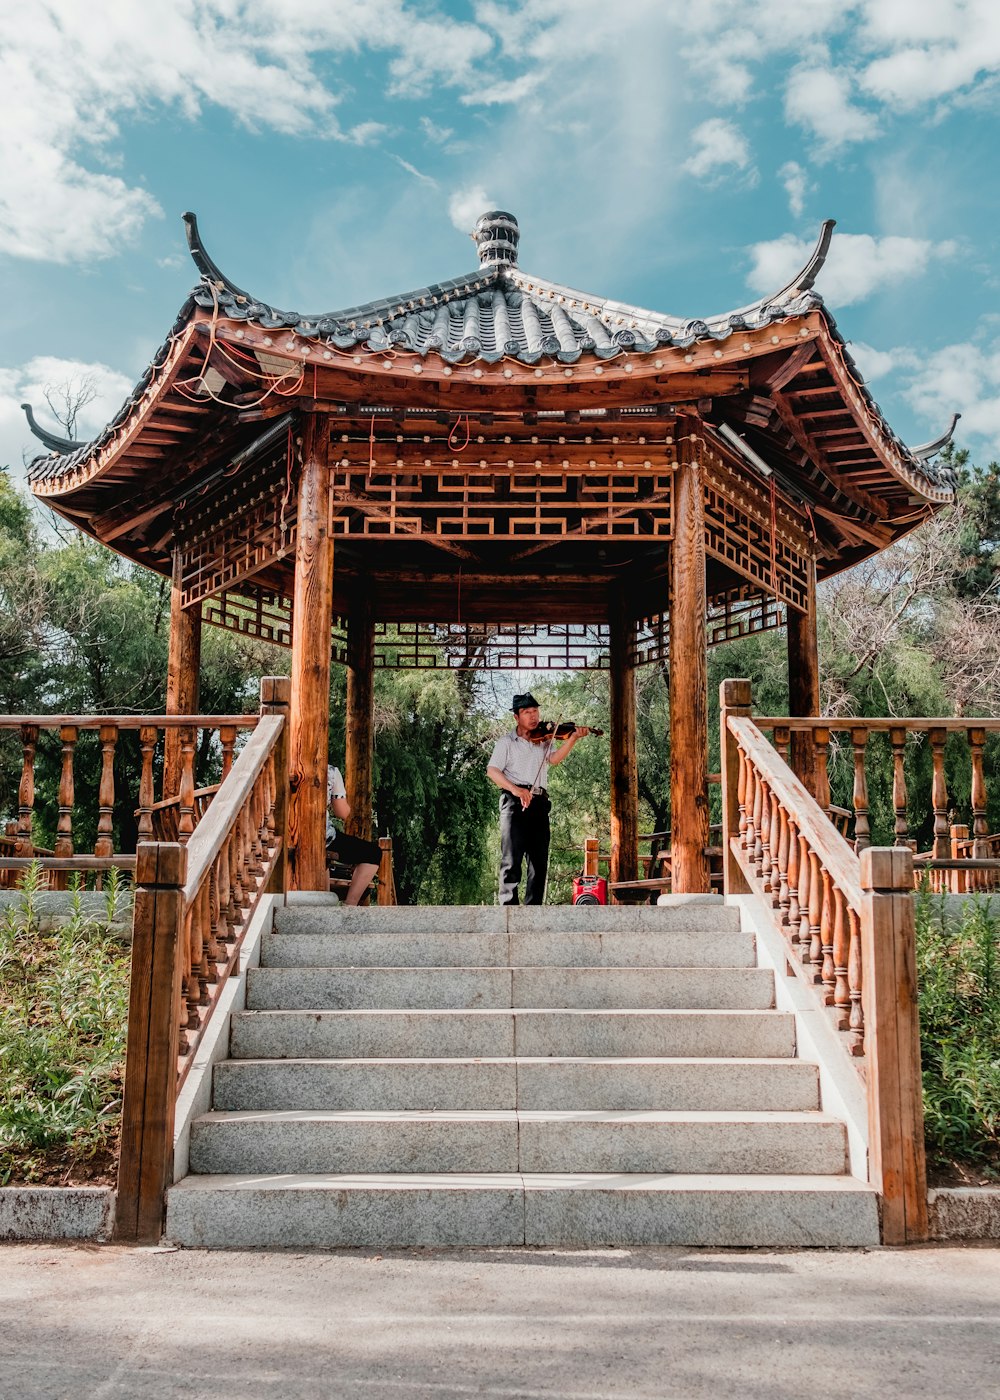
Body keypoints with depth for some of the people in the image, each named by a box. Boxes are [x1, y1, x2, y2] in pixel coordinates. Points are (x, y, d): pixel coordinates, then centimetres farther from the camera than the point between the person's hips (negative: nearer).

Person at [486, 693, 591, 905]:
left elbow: (555, 758, -3)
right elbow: (492, 771, -4)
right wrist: (515, 789, -20)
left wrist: (573, 738, -19)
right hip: (514, 802, -4)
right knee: (511, 858, -9)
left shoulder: (544, 739, 18)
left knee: (539, 860, 4)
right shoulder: (506, 742, 9)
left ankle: (533, 908, 9)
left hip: (540, 803, 4)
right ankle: (508, 906, -8)